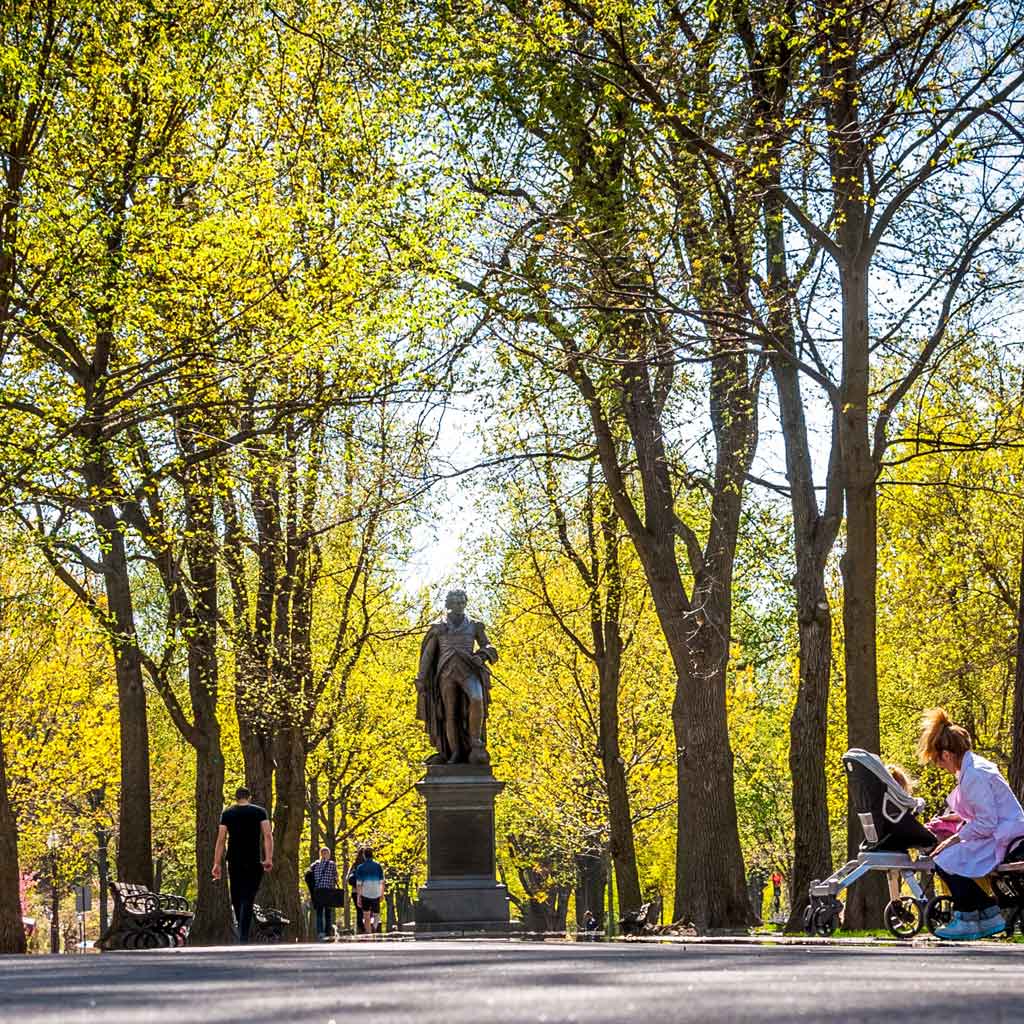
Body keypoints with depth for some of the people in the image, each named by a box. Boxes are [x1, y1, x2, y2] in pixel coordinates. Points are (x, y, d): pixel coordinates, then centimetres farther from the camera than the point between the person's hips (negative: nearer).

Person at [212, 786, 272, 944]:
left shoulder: (227, 814, 8)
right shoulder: (260, 812, 5)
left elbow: (221, 839, 2)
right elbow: (268, 835, -7)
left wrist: (217, 864, 2)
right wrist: (269, 858, -10)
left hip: (234, 861, 2)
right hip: (254, 862, -2)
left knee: (236, 898, 15)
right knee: (248, 899, -6)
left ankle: (242, 933, 23)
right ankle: (243, 938, -18)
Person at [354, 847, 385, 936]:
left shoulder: (360, 868, -2)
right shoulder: (378, 866, 1)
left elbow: (358, 884, -6)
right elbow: (382, 882, 2)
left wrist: (358, 898, -3)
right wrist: (382, 894, 13)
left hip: (365, 894, -1)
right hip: (376, 894, 1)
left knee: (366, 916, 10)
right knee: (376, 914, 14)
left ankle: (368, 933, 6)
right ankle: (374, 926, -15)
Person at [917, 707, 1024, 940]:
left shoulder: (974, 776, -21)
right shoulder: (974, 765, 12)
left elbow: (985, 824, -23)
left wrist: (953, 840, -14)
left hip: (1005, 840, -11)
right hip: (1000, 832, 11)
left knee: (946, 861, -18)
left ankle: (967, 921, -3)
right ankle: (989, 914, 11)